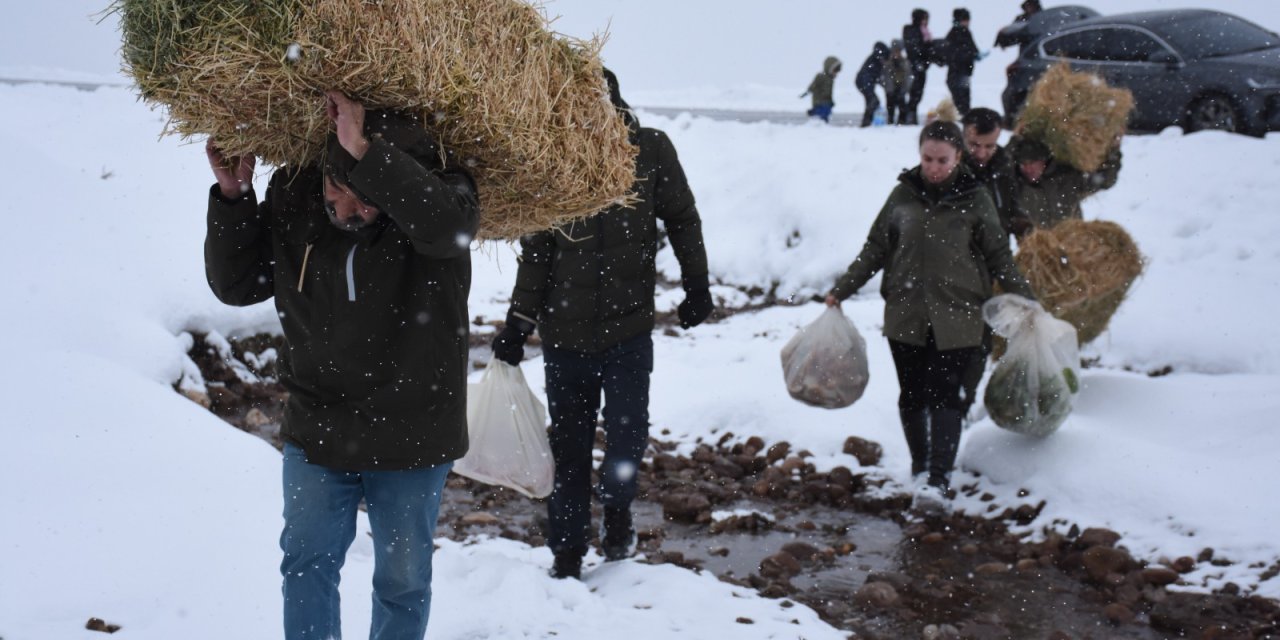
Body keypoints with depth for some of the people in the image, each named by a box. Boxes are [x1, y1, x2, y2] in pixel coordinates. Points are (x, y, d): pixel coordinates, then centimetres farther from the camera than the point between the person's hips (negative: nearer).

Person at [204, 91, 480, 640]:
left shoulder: (433, 190, -19)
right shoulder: (293, 193, -9)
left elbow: (447, 226, -44)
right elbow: (236, 284, 0)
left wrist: (366, 151, -47)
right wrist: (233, 196, -13)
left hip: (411, 436, -2)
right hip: (317, 429, 2)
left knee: (402, 578, 13)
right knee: (307, 563, 11)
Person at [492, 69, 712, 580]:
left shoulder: (650, 150, -6)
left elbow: (682, 218, 8)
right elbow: (535, 252, 2)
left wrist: (697, 286, 7)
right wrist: (518, 324, 1)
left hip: (629, 326, -1)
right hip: (565, 330, 1)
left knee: (628, 430, -4)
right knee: (569, 444, 9)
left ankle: (616, 509, 27)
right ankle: (567, 550, 23)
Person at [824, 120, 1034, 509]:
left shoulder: (974, 199, 1)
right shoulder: (904, 194, 5)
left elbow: (999, 257, 7)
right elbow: (875, 249, 12)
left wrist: (1026, 302, 2)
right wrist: (842, 289, 9)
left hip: (955, 317, -2)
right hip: (905, 314, 3)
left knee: (943, 396, -8)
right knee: (912, 395, 10)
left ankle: (938, 480, -8)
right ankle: (920, 465, 26)